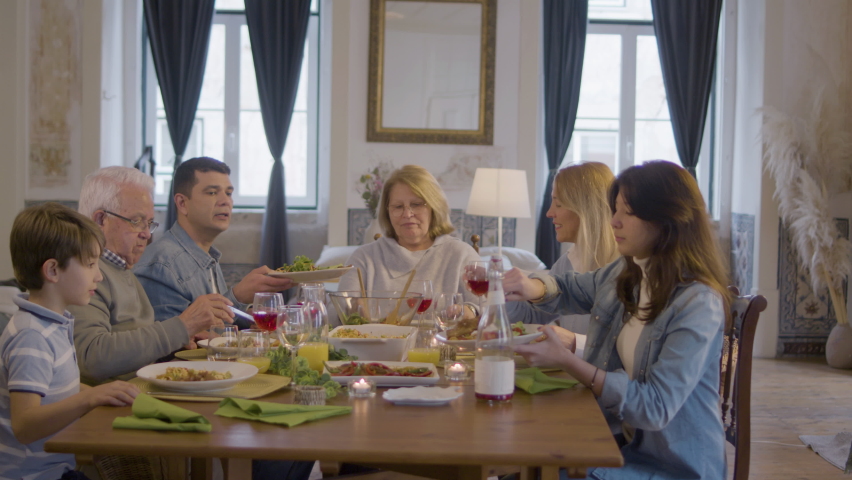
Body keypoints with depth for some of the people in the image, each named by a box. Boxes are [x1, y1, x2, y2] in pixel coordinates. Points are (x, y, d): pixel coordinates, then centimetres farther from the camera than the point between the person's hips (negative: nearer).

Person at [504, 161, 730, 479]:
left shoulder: (698, 303, -20)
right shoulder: (625, 274, 3)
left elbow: (655, 408, -23)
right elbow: (569, 290, 22)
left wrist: (566, 361, -28)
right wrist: (534, 287, -2)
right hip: (619, 440, 7)